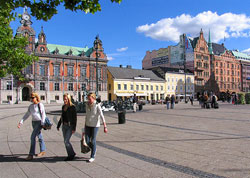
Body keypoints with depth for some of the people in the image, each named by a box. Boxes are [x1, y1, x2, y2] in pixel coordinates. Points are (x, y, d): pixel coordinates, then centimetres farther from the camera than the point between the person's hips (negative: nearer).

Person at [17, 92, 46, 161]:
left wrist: (42, 123, -17)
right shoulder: (31, 106, 10)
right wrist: (21, 122, 4)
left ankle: (31, 154, -8)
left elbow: (43, 114, -12)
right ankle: (42, 151, 31)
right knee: (39, 136, 17)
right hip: (34, 122, 7)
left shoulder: (40, 105, -9)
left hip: (39, 122, -7)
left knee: (33, 137, -13)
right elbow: (27, 115, 12)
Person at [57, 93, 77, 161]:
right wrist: (58, 125, 19)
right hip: (64, 126, 7)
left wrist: (74, 128, -17)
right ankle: (70, 155, 25)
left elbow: (75, 118, -13)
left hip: (70, 126, -7)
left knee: (66, 141, -10)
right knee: (66, 141, 11)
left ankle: (71, 154, 9)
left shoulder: (72, 107, -12)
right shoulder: (63, 107, 9)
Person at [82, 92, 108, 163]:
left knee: (93, 141, 0)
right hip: (88, 125, 5)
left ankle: (93, 156, 17)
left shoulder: (97, 105, -16)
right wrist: (85, 125, 17)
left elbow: (102, 116, -21)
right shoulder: (87, 105, 2)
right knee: (87, 141, 4)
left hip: (95, 125, -5)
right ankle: (94, 149, 35)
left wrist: (105, 126, -27)